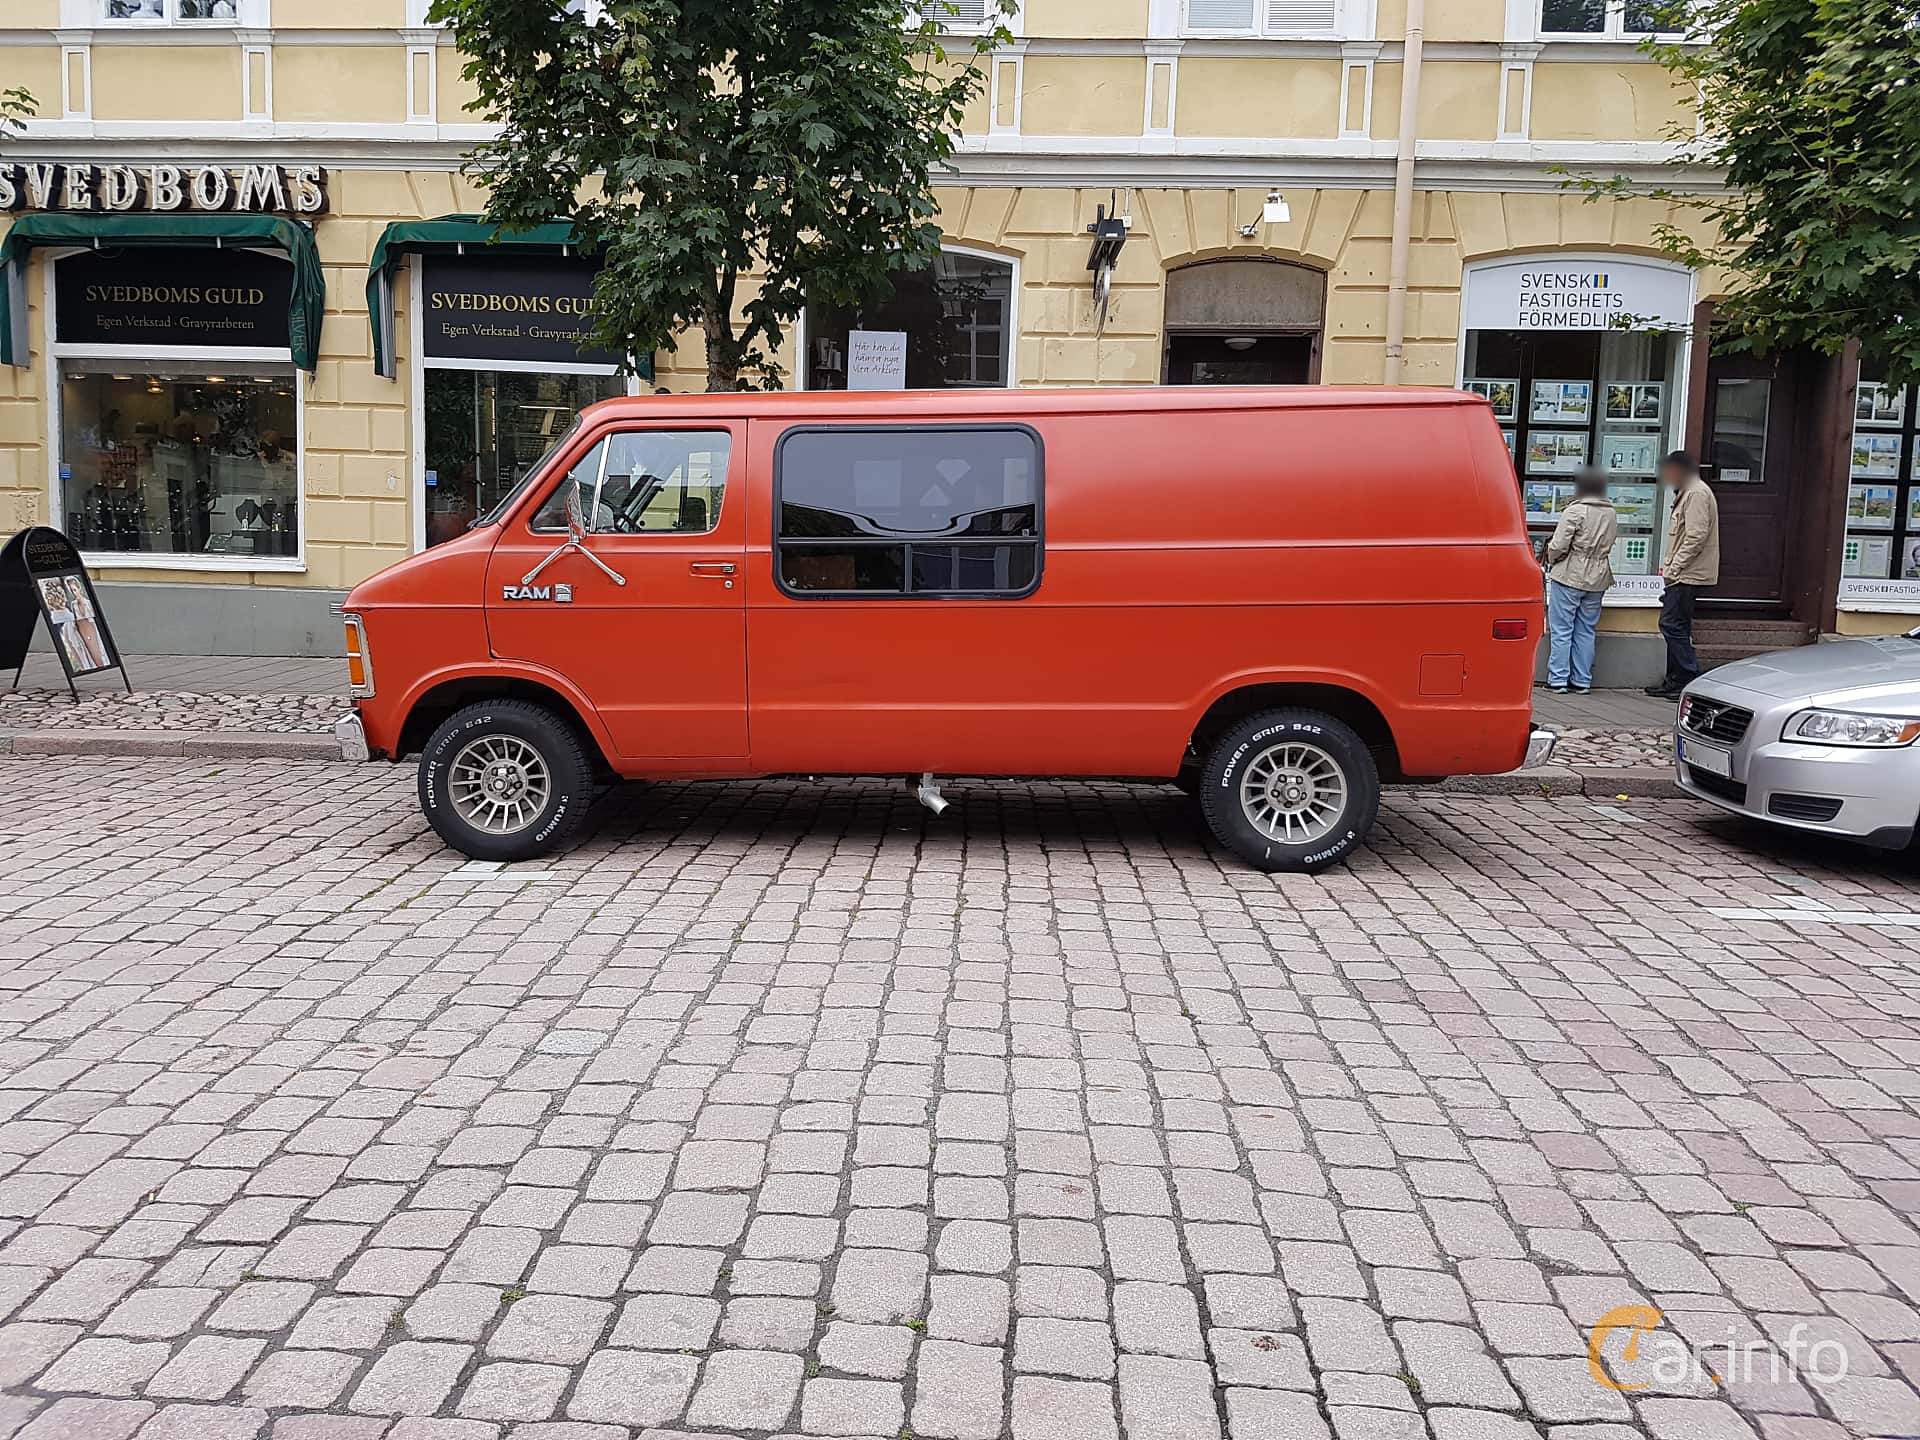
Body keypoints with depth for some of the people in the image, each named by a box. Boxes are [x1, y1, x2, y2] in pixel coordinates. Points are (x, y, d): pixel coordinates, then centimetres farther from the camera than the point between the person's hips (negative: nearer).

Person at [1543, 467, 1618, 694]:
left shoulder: (1575, 511, -12)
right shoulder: (1611, 514, 8)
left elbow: (1558, 546, -15)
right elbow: (1609, 545, 12)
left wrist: (1551, 559, 4)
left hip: (1569, 576, -6)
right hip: (1597, 580, 6)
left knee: (1561, 629, 0)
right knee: (1586, 631, 11)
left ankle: (1558, 679, 0)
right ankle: (1582, 681, 13)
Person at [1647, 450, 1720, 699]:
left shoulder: (1697, 493, -13)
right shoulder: (1686, 492, 20)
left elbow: (1696, 536, -21)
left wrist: (1675, 567, -18)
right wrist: (1671, 568, 18)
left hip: (1688, 575, -11)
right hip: (1682, 575, 11)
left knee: (1673, 625, -11)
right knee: (1674, 626, 13)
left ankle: (1692, 682, -8)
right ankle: (1675, 681, 19)